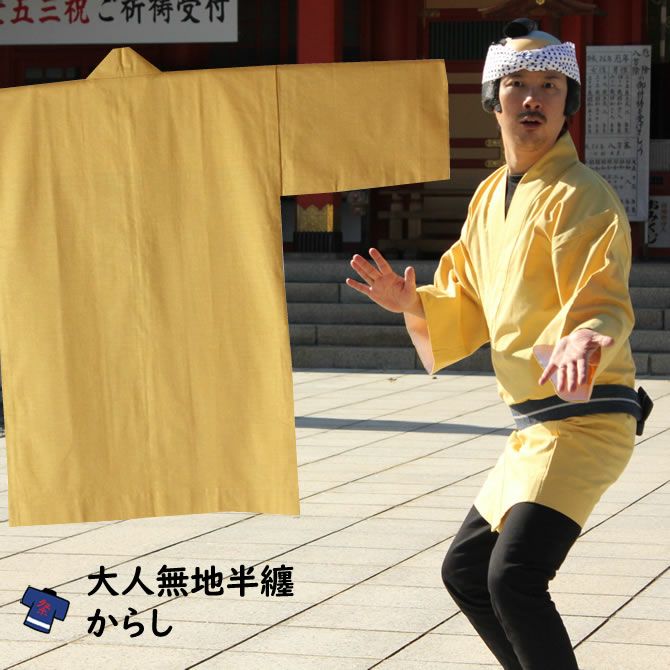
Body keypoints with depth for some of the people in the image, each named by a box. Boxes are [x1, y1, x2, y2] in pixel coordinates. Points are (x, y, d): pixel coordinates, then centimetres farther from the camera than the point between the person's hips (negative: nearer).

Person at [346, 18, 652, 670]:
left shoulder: (581, 198, -13)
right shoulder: (491, 197, 14)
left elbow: (605, 303, -26)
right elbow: (468, 310, 22)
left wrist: (586, 343, -47)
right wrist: (414, 303, 2)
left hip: (584, 420, -9)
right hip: (533, 428, 10)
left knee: (514, 577, -24)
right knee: (464, 570, 18)